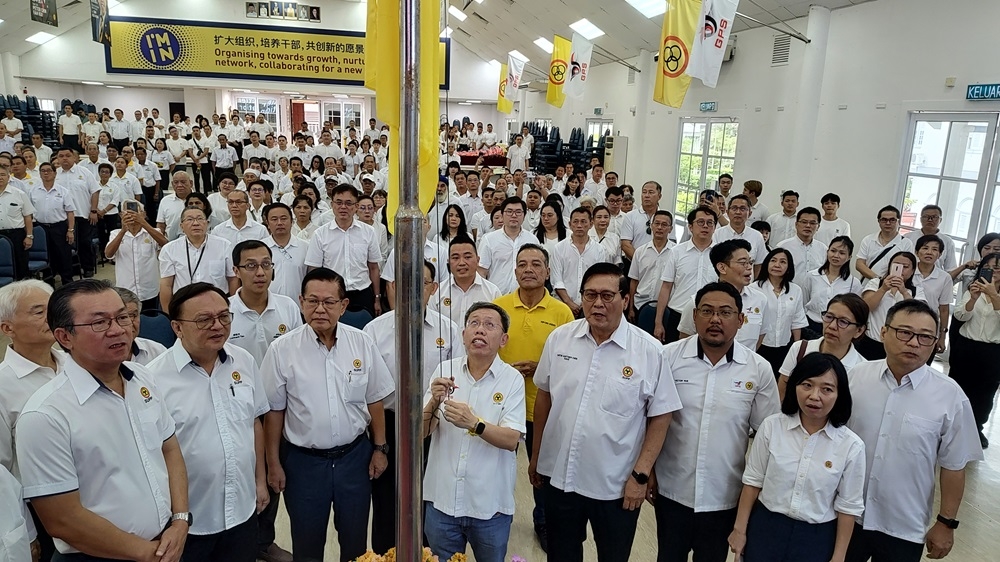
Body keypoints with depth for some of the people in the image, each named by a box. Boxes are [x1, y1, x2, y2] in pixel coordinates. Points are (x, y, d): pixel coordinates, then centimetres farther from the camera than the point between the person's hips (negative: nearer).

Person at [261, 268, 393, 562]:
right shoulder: (282, 349, -10)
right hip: (303, 460, -1)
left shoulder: (362, 343, -5)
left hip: (355, 455, 2)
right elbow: (274, 411, -3)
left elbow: (374, 400, 4)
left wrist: (379, 448, 5)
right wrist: (273, 464, 0)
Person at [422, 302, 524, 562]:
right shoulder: (445, 370, -2)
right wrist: (434, 402, -22)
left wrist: (474, 423, -32)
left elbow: (511, 440, -16)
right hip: (442, 499, 2)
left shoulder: (512, 379, -8)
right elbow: (421, 432, -3)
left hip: (490, 505, -1)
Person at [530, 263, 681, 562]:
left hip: (616, 486, -2)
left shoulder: (649, 351, -12)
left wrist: (641, 475, -9)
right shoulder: (559, 338, -4)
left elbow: (660, 416, -6)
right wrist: (535, 456, 10)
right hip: (559, 477, 3)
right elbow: (544, 396, 6)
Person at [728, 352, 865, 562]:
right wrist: (740, 529, 1)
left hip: (816, 538, 0)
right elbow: (753, 481, -2)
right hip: (765, 529, 0)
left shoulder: (851, 446, -11)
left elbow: (848, 506, -3)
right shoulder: (772, 426, -10)